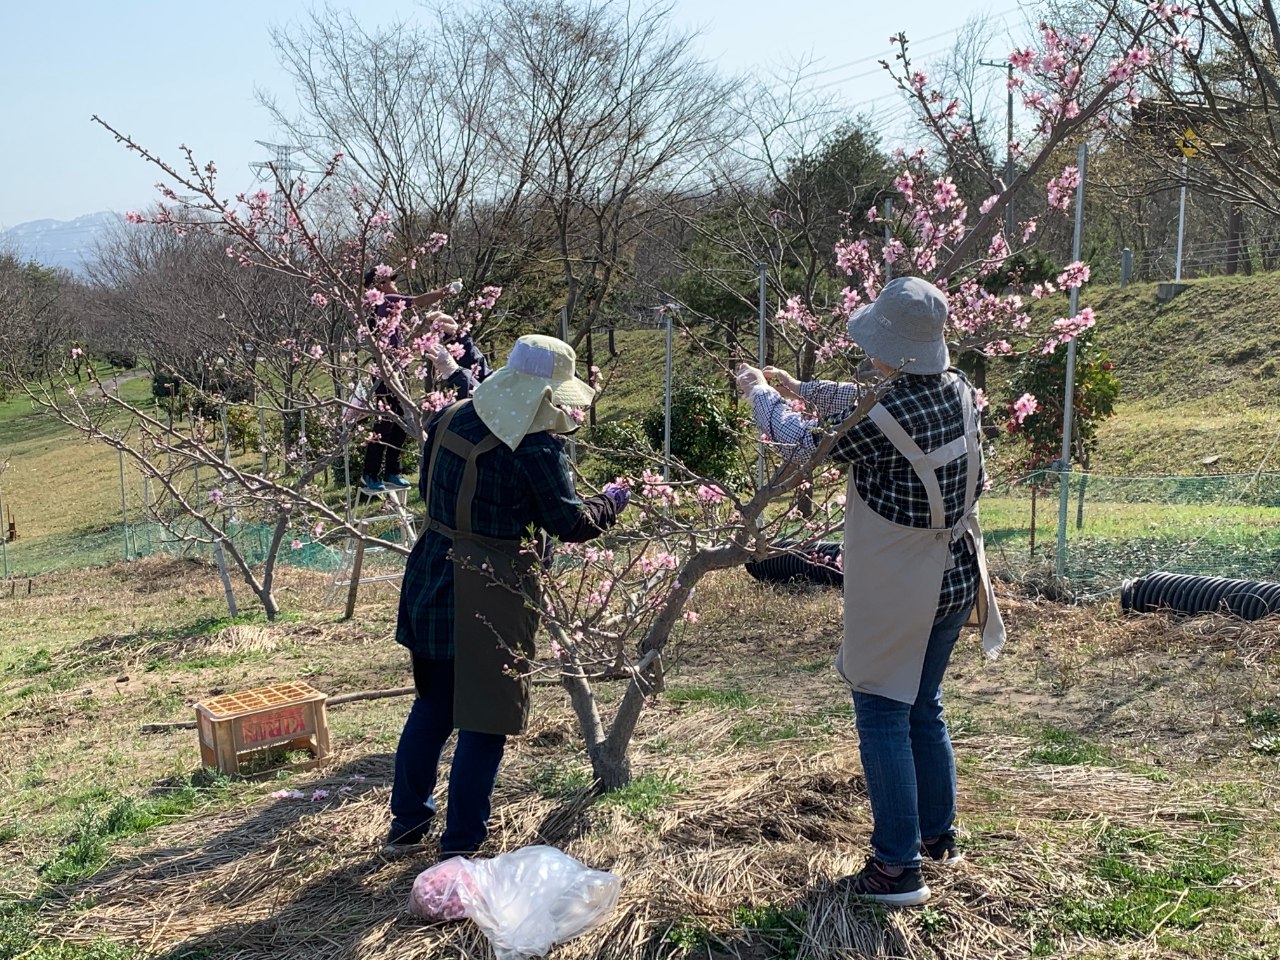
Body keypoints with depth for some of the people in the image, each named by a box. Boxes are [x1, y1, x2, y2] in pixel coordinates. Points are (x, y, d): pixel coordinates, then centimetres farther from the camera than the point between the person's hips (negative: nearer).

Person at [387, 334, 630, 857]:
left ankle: (406, 821, 36)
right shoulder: (536, 446, -18)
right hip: (490, 593, -8)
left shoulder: (450, 417, 3)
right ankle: (460, 847, 16)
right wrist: (610, 502, 8)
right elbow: (571, 524, -10)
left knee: (432, 703, 22)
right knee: (485, 720, 6)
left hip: (431, 573, 8)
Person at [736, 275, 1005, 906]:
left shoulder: (882, 422, -26)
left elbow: (806, 443, -8)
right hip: (954, 581, 8)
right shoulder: (958, 391, -3)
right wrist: (801, 389, 19)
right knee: (924, 708, 22)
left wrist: (759, 393, 9)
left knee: (882, 718, 3)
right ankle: (938, 834, 35)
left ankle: (897, 867, 8)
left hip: (895, 594, -8)